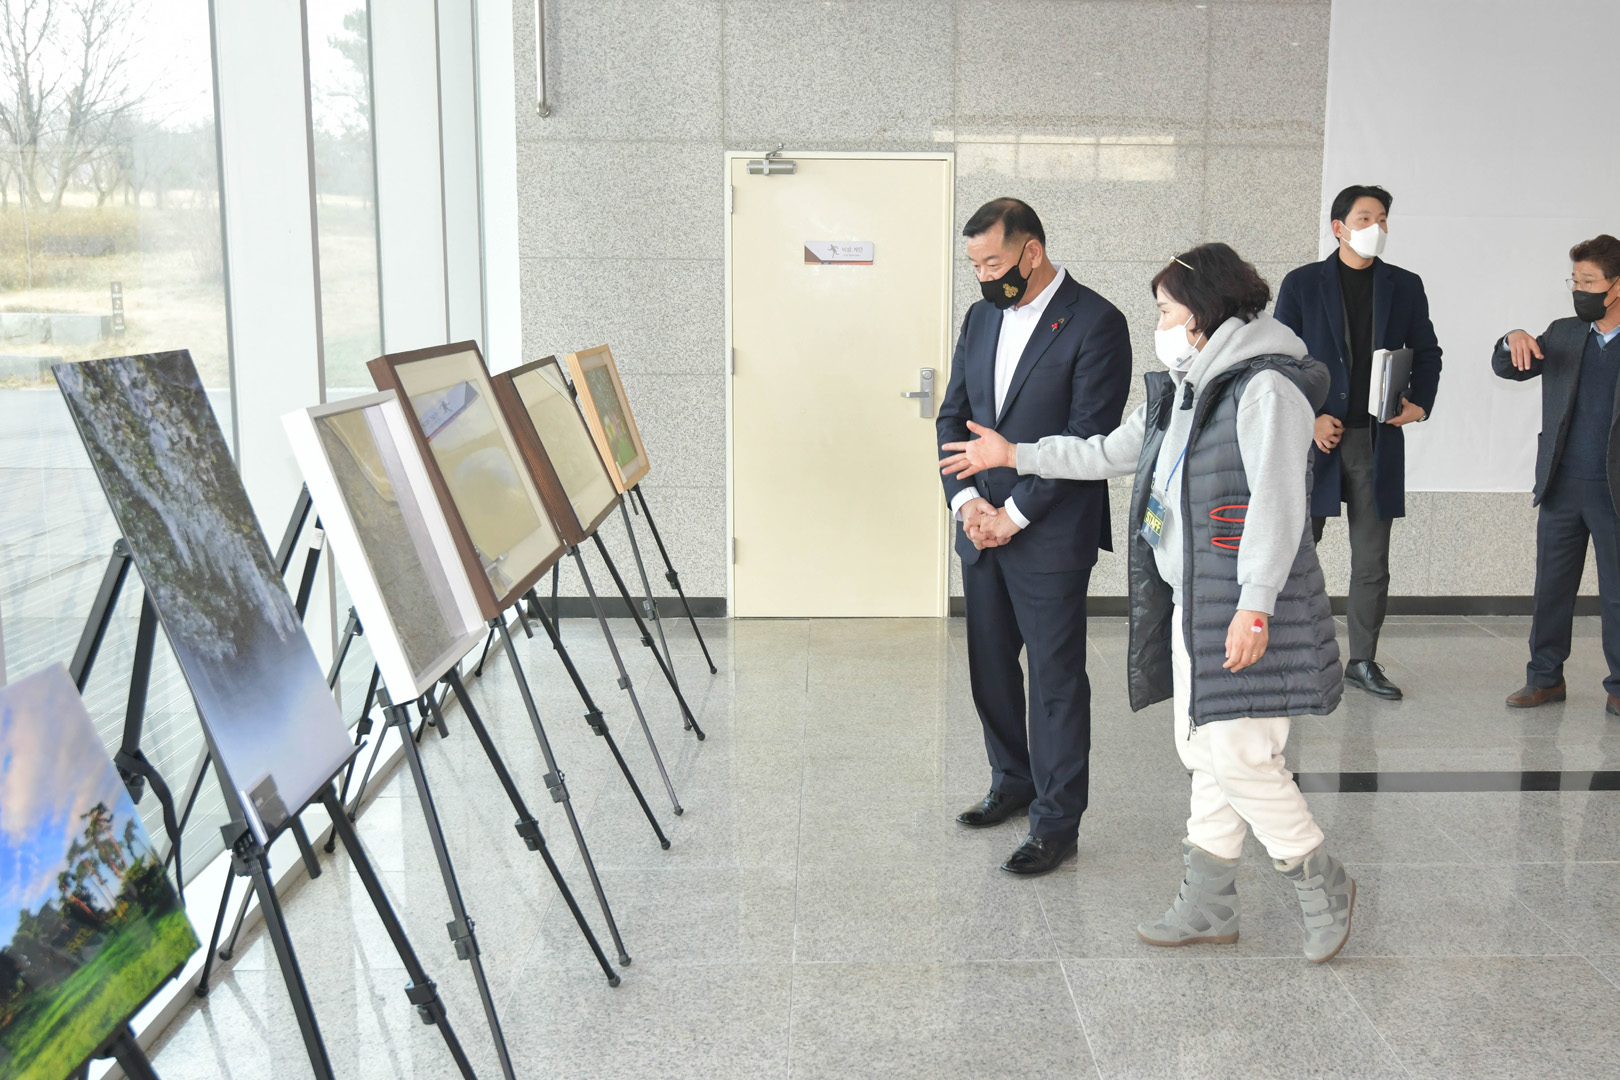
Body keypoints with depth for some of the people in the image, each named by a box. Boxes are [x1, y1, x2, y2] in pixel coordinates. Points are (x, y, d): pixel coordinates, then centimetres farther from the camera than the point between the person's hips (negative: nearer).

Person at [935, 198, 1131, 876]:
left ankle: (1057, 821, 11)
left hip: (1050, 534, -7)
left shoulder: (1096, 323, -10)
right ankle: (1013, 782, 35)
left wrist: (1014, 514, -15)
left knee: (1056, 679, 1)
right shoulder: (980, 319, 11)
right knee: (988, 666, 16)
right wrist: (965, 500, -4)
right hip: (981, 530, 7)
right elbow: (952, 417, 12)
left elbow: (1087, 436, -16)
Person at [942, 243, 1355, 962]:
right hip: (1190, 606, 9)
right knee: (1204, 753, 12)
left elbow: (1278, 506, -19)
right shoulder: (1181, 390, 17)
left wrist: (1255, 606, -24)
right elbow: (1110, 452, 26)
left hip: (1246, 610, -9)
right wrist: (1014, 455, 28)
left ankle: (1322, 886, 12)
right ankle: (1208, 905, 22)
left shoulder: (1266, 389, -12)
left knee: (1239, 757, -9)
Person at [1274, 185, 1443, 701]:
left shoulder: (1405, 286, 8)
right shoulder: (1302, 283, 1)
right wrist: (1307, 420, -10)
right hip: (1316, 437, -2)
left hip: (1378, 441, 3)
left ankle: (1363, 661, 19)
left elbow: (1426, 352, 15)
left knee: (1372, 562, 7)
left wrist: (1420, 404, -2)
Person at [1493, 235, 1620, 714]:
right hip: (1561, 487, 3)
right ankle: (1545, 678, 19)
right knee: (1551, 587, 9)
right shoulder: (1562, 335, 9)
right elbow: (1507, 368, 13)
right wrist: (1513, 341, -8)